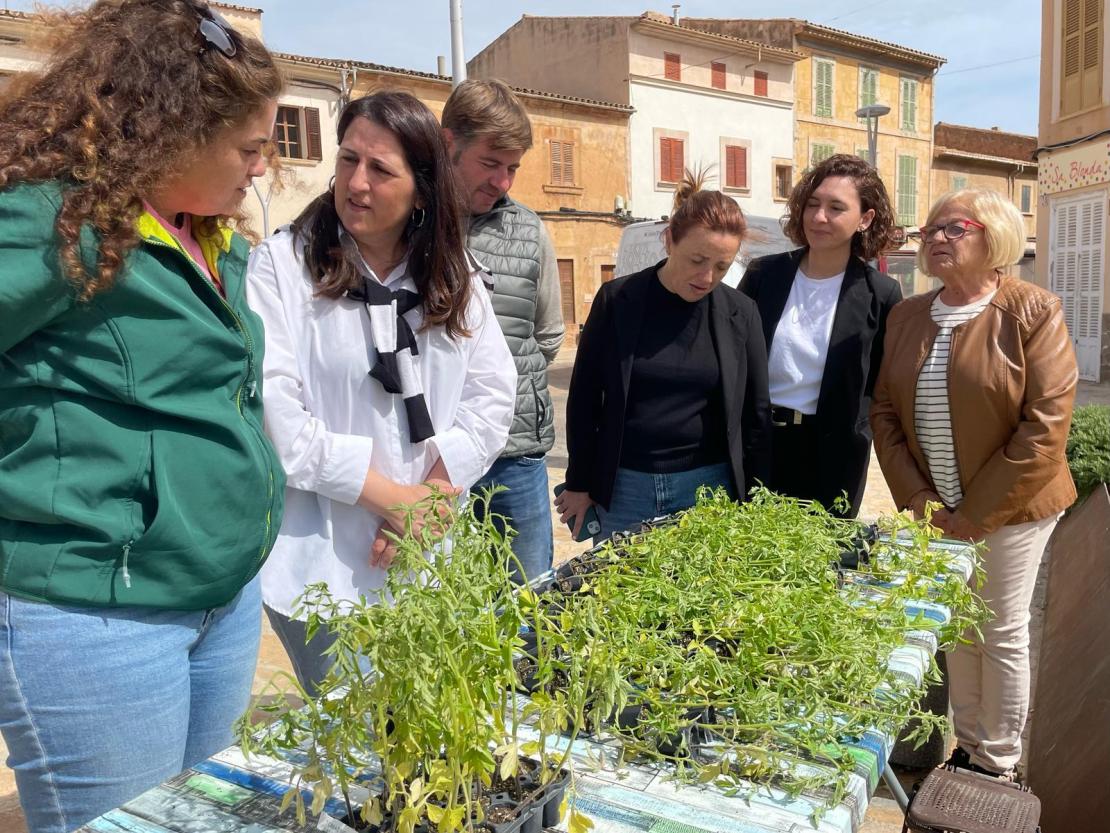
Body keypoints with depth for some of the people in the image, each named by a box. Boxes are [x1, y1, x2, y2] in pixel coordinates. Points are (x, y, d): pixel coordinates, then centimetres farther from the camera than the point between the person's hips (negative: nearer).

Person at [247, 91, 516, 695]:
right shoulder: (282, 265, -7)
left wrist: (426, 495, -10)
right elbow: (273, 412, -15)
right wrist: (387, 496, -14)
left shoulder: (455, 280, 5)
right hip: (321, 564, -4)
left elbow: (492, 397, 1)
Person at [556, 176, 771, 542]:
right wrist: (579, 485, 1)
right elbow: (584, 397, 0)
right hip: (622, 489, 0)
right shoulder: (618, 299, -5)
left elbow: (756, 414, 4)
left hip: (708, 487, 1)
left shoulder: (740, 313, -2)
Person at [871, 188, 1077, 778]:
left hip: (1008, 508, -4)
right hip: (936, 511, 4)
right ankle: (967, 748, 33)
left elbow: (1045, 424, -15)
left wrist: (977, 513, -15)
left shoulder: (1033, 312, -10)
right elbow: (884, 411, 3)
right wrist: (918, 499, -6)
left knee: (1002, 634, 8)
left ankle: (997, 767, 26)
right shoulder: (906, 316, 4)